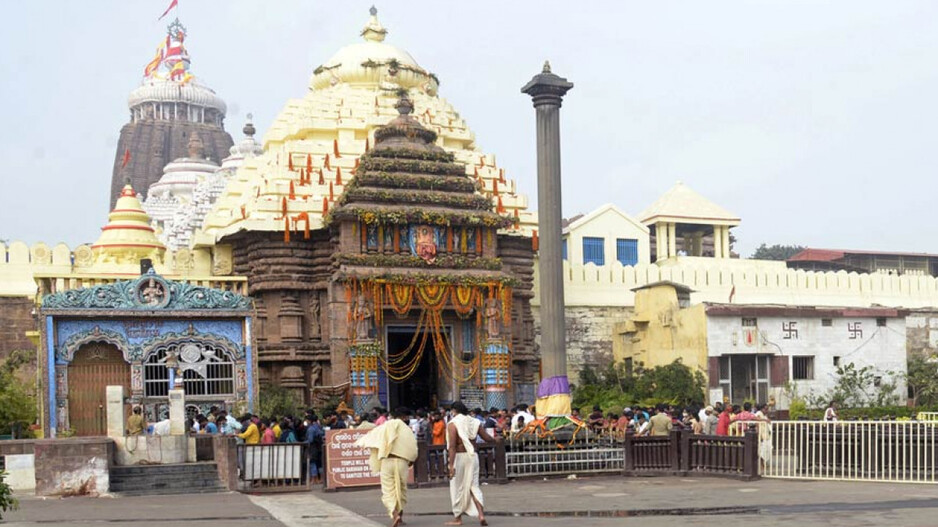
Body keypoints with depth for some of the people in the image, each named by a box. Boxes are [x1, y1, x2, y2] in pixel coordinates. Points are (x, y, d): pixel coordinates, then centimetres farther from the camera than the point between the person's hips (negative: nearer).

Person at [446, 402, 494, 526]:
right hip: (473, 456, 4)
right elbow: (487, 437, 11)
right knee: (473, 486, 9)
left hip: (458, 456, -4)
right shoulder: (474, 422, 4)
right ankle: (481, 515, -6)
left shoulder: (452, 424, -10)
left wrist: (451, 465, -22)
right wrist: (495, 439, 34)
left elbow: (452, 447, -18)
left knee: (457, 488, 8)